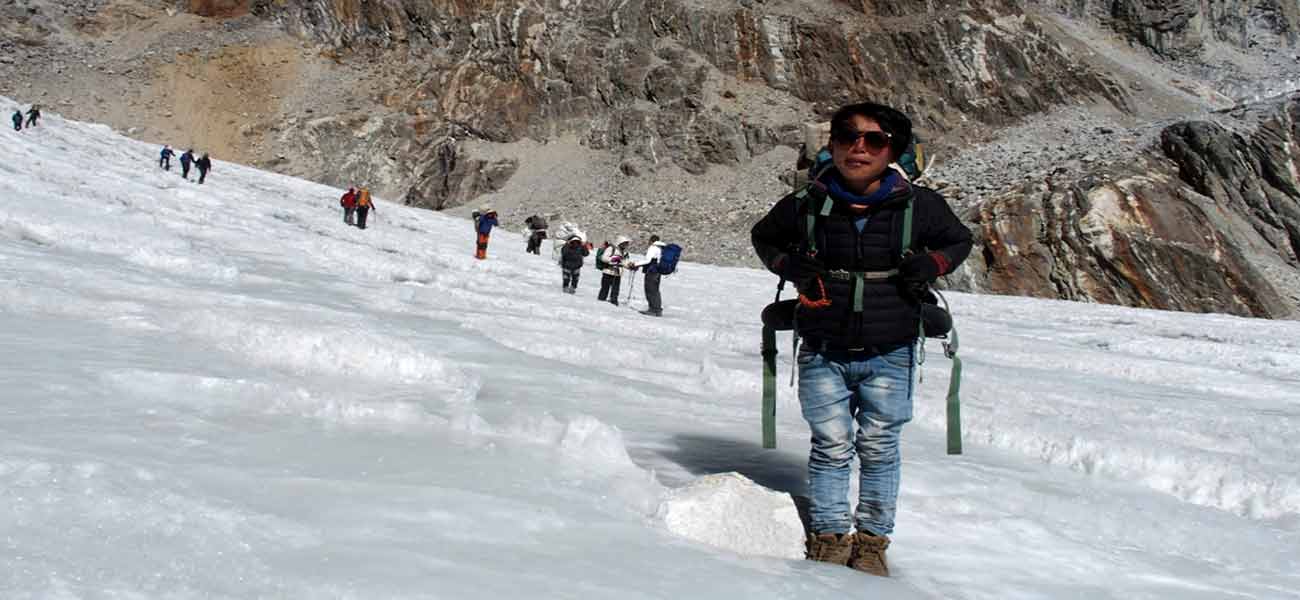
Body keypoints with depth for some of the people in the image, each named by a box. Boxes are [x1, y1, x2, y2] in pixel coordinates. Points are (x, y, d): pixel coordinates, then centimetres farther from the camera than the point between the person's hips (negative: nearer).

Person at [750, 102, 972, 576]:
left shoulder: (919, 207, -5)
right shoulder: (805, 207, -5)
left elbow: (959, 240, 14)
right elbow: (763, 237, 15)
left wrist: (930, 265, -5)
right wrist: (790, 268, -2)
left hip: (889, 356, 0)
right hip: (823, 354, 0)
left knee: (879, 449, 10)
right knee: (831, 448, 5)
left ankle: (872, 541, 23)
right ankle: (828, 537, 19)